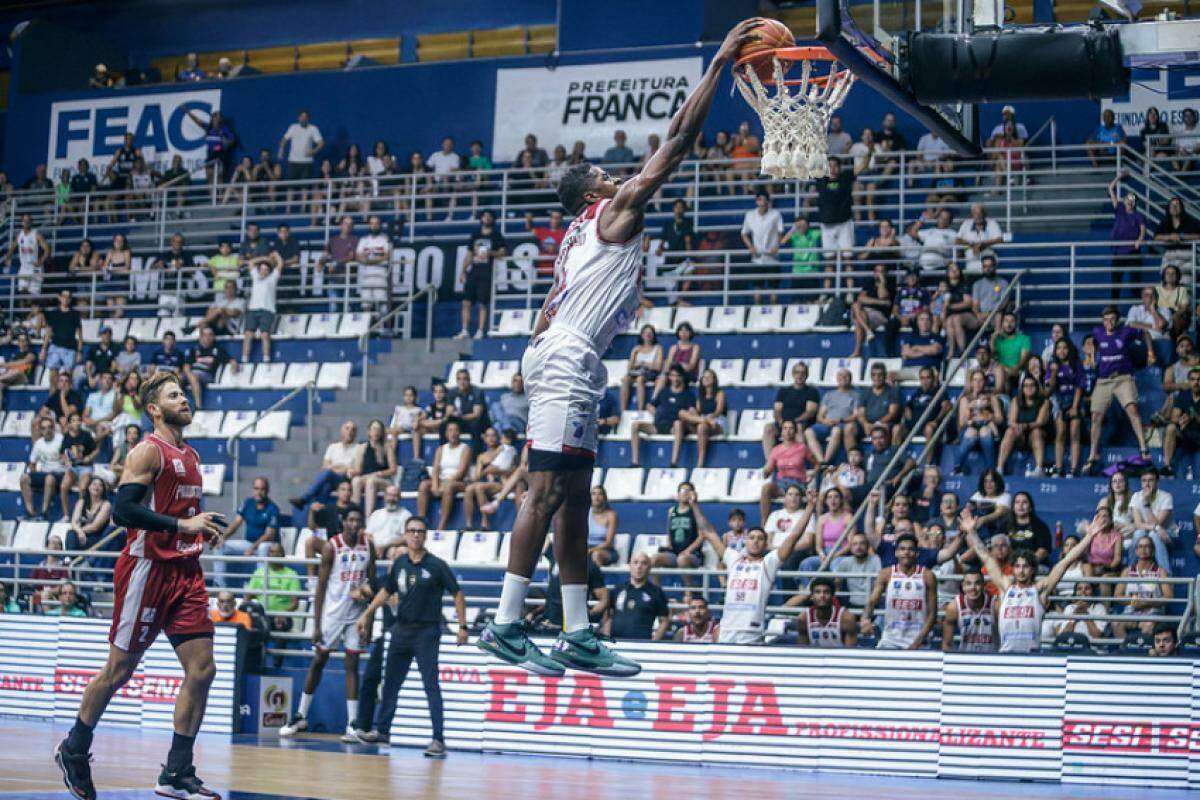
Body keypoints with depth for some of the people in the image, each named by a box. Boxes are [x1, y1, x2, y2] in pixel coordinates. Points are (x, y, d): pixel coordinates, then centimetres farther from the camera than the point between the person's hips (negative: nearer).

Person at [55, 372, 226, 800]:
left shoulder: (190, 457, 17)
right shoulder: (148, 451, -9)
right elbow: (125, 508, -21)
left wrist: (207, 529, 11)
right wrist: (183, 525, -24)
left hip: (185, 571, 7)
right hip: (148, 568, -7)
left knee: (202, 669, -2)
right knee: (119, 669, 2)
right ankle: (74, 751, 22)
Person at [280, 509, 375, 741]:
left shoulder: (368, 546, 1)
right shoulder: (331, 547, -10)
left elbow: (372, 580, 12)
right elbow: (321, 587, -9)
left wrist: (366, 590, -12)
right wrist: (316, 624, -11)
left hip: (357, 615, 3)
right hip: (332, 613, -3)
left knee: (352, 666, 1)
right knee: (318, 662, 5)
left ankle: (352, 725, -1)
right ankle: (300, 717, 15)